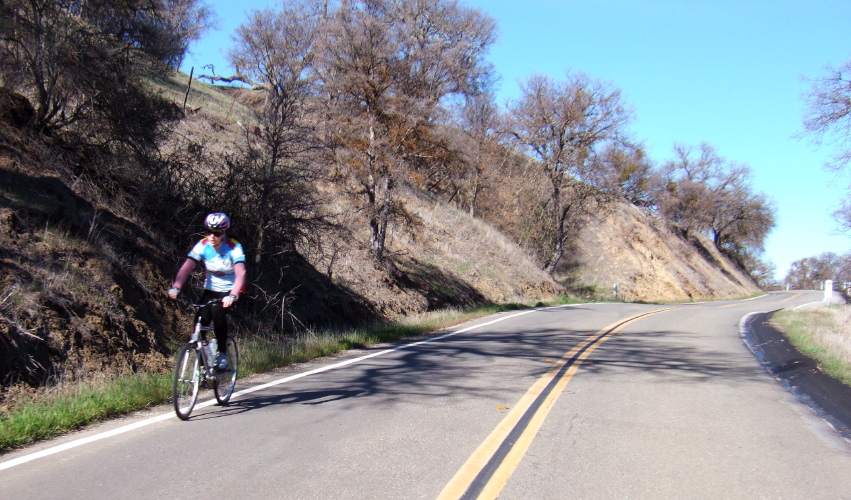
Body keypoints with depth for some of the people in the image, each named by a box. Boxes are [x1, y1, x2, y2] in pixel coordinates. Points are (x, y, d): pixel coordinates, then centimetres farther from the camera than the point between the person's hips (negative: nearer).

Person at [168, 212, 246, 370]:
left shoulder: (234, 247, -22)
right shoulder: (202, 246, -13)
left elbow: (240, 274, -34)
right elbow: (186, 268, -23)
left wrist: (232, 295, -51)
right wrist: (176, 287, -40)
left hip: (230, 290, -3)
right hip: (211, 289, 3)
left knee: (218, 311, -31)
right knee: (201, 321, -16)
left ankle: (222, 354, -16)